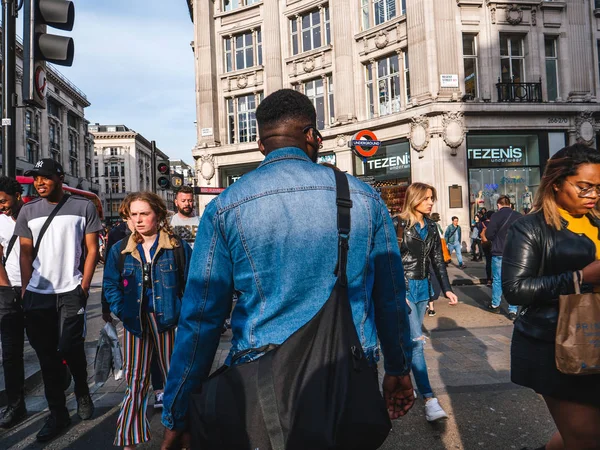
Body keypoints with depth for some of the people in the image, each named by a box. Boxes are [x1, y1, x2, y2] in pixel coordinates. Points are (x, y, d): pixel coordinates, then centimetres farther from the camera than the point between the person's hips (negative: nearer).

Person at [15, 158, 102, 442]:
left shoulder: (83, 207, 0)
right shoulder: (28, 211, 8)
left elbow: (92, 249, 0)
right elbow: (26, 253, 9)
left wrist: (84, 286, -7)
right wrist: (25, 291, 1)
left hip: (71, 291, -3)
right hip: (37, 293, 3)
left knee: (69, 348, -6)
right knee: (47, 354, 8)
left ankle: (82, 394, 25)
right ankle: (57, 413, 22)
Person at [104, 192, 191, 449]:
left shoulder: (177, 246, -3)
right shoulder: (120, 250, 5)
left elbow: (191, 282, -1)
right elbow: (111, 285, 9)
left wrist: (183, 310, -9)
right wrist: (121, 311, -3)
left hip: (168, 320, -2)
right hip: (135, 322, 2)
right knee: (135, 381, 8)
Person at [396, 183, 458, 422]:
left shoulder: (431, 227, 9)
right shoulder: (400, 225, -11)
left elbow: (437, 259, 12)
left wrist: (446, 289, 5)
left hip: (423, 287, 7)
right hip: (404, 288, -7)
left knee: (412, 338, 14)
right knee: (416, 341, -10)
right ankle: (429, 399, -9)